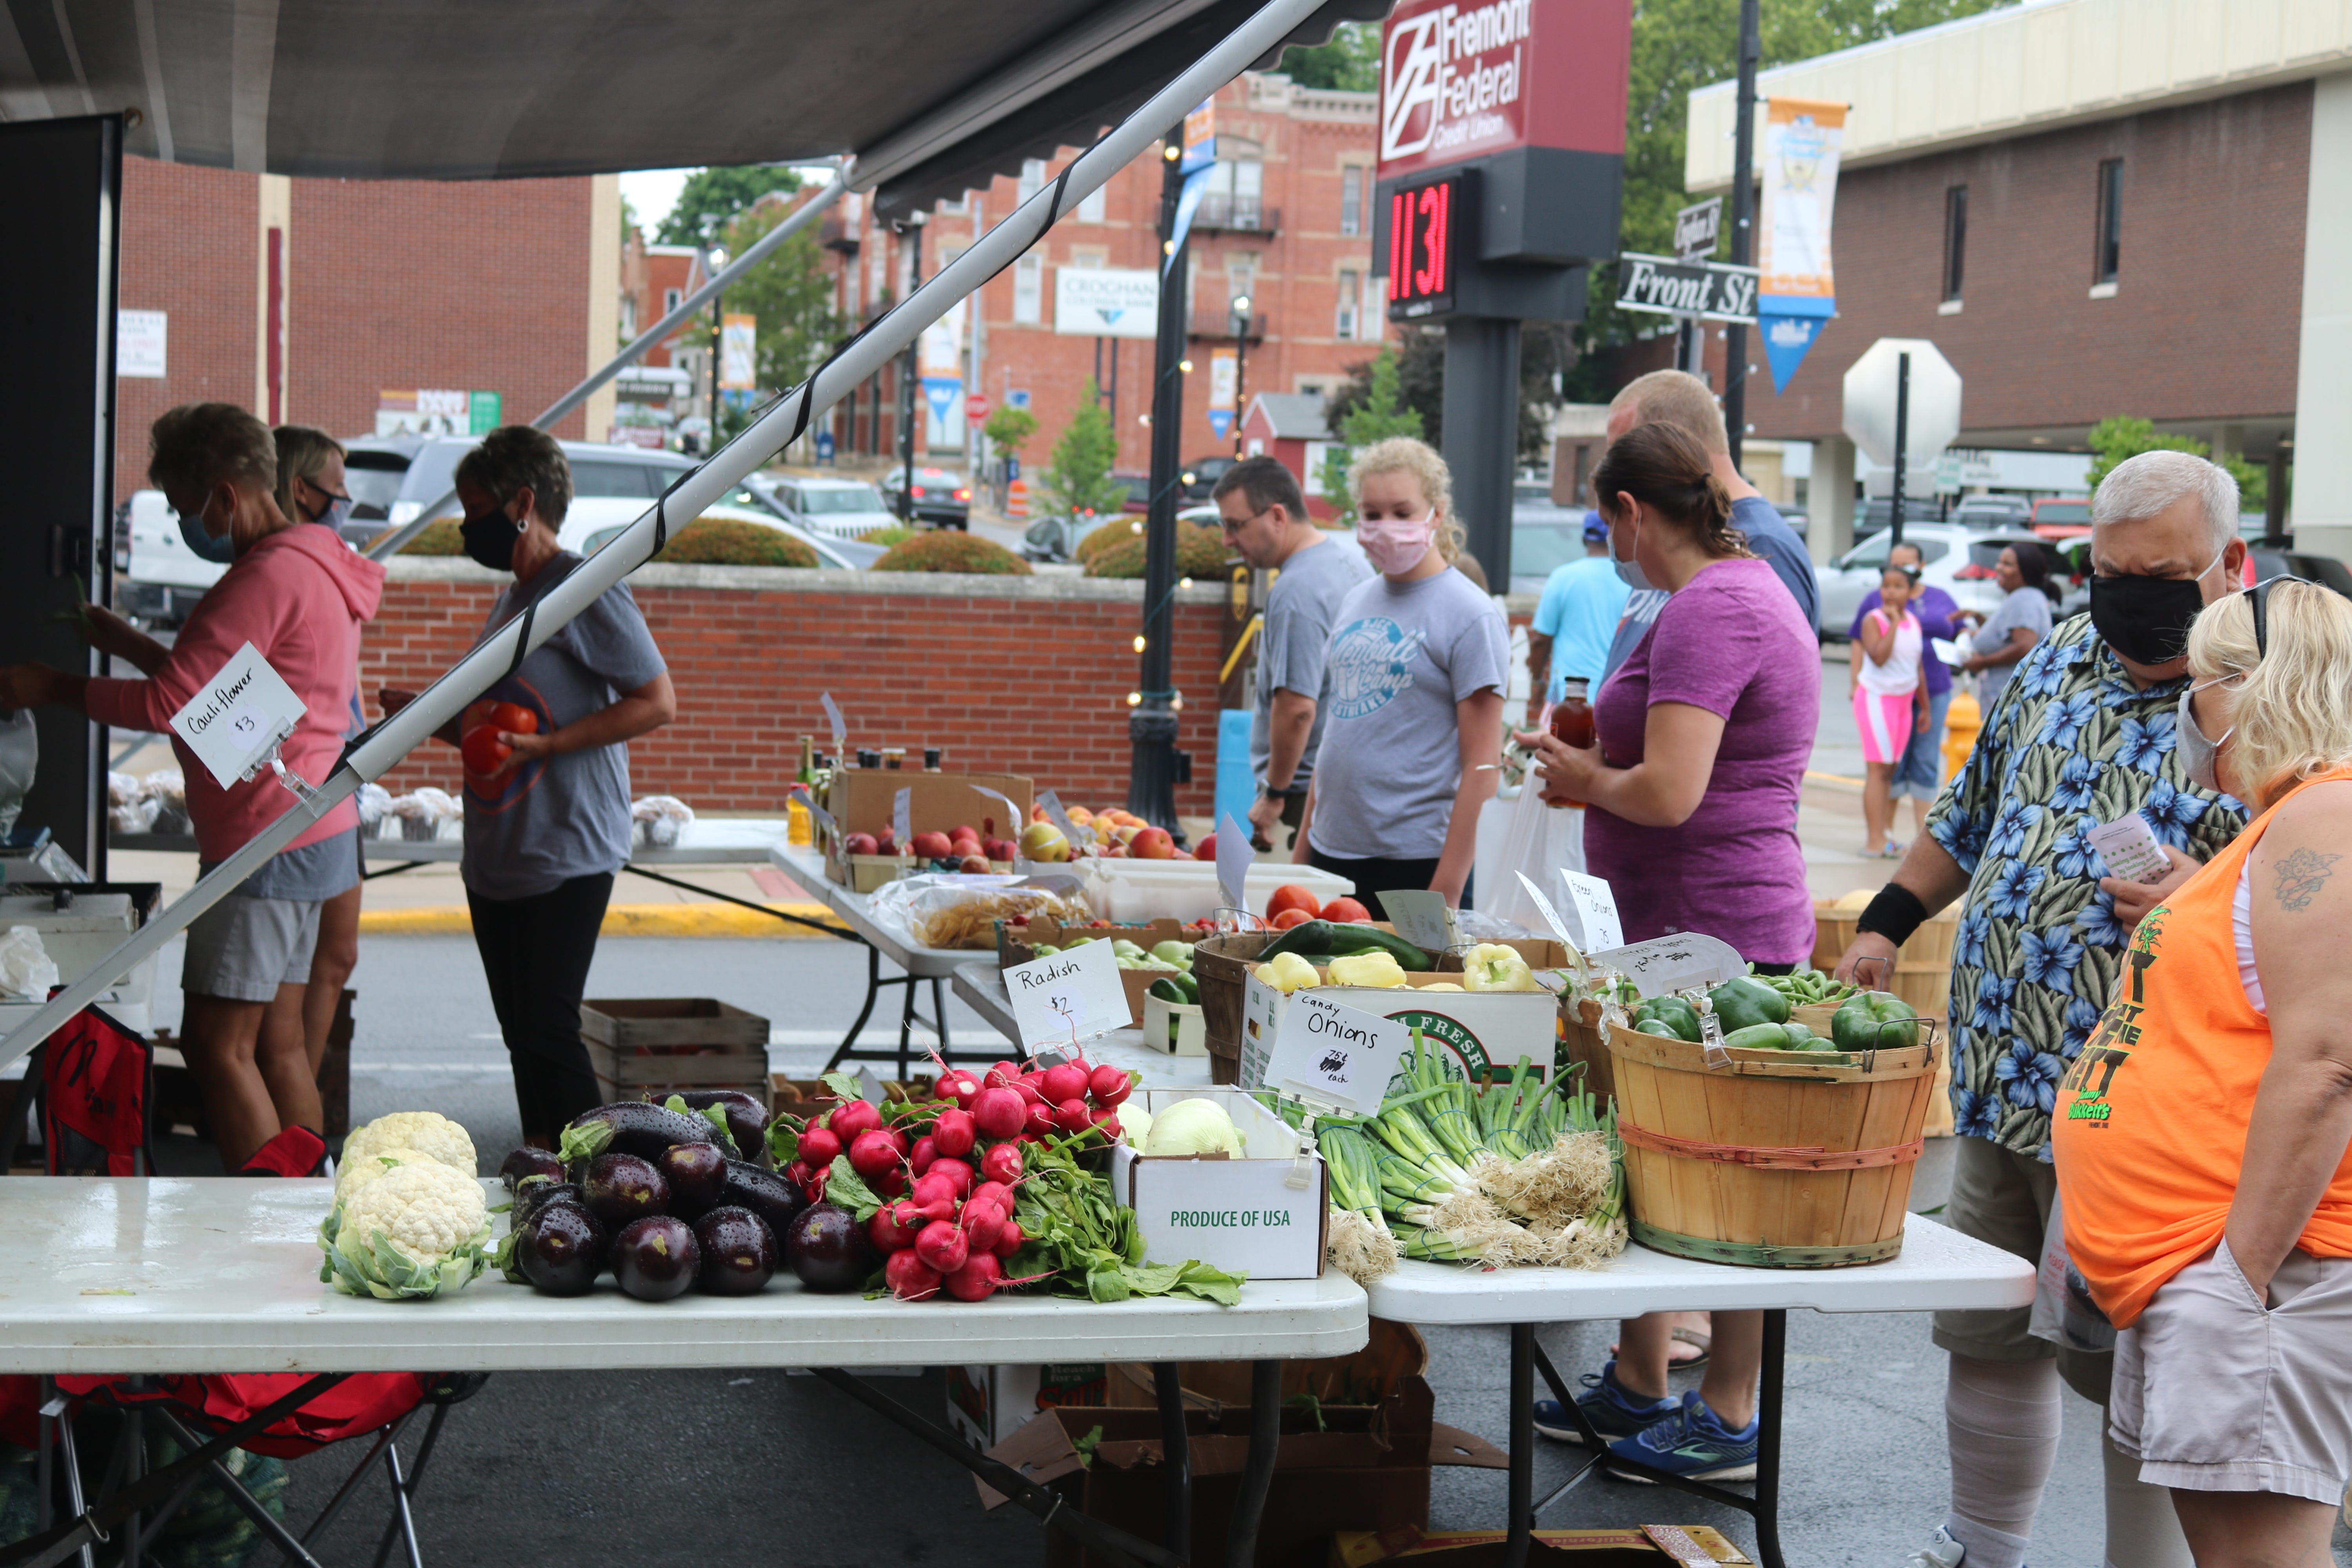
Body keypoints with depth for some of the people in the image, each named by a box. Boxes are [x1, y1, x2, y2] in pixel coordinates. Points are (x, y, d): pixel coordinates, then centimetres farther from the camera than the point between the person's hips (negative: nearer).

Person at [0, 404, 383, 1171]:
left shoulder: (268, 577, -18)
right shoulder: (318, 562, 15)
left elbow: (168, 703, -19)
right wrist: (119, 639, 16)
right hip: (313, 831, 10)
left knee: (217, 1044, -6)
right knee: (279, 1042, 12)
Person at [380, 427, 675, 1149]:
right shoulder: (512, 601, 18)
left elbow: (658, 703, -14)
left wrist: (543, 745, -20)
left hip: (566, 862, -9)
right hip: (496, 862, 9)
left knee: (549, 1031, -10)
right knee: (522, 1033, 10)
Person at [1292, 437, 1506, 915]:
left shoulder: (1471, 615, -7)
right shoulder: (1356, 602, 13)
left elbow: (1482, 766, -11)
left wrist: (1448, 887, -16)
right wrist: (1303, 847, 16)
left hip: (1414, 861, -6)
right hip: (1331, 854, 6)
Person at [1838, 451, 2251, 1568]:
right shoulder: (2059, 662, 11)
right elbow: (1970, 813, 24)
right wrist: (1883, 928, 18)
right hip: (1998, 1078, 7)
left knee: (2118, 1357, -2)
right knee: (1983, 1333, 17)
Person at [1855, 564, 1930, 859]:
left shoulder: (1914, 623, 11)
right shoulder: (1873, 620, -9)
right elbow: (1879, 656, -26)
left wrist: (1924, 708, 20)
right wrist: (1893, 622, -21)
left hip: (1904, 701, 7)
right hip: (1876, 698, -7)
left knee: (1890, 770, 7)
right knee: (1879, 768, -11)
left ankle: (1885, 834, 8)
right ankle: (1875, 839, -14)